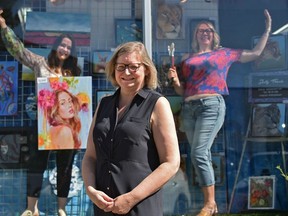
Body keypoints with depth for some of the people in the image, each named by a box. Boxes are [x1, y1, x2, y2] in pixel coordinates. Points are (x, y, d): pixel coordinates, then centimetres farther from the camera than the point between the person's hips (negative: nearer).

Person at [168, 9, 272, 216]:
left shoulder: (224, 53, 12)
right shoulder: (188, 60, 18)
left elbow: (255, 53, 21)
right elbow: (182, 91, 20)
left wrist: (268, 29, 20)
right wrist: (175, 79, 0)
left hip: (211, 105, -4)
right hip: (189, 108, 4)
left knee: (199, 154, -17)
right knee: (203, 155, 5)